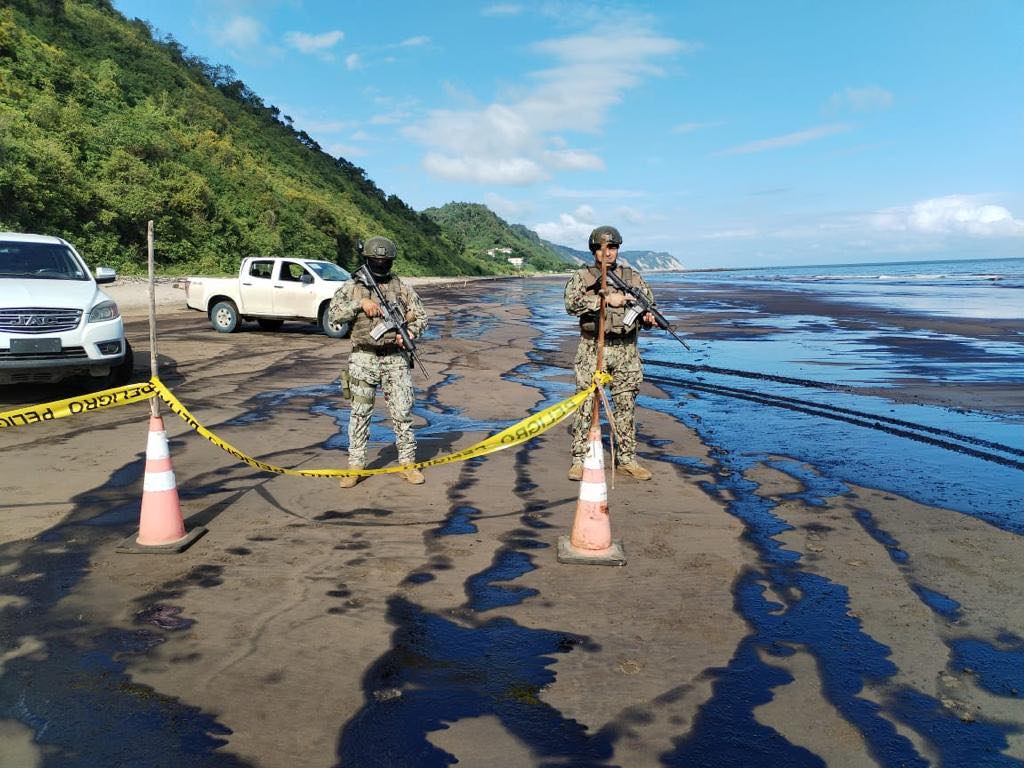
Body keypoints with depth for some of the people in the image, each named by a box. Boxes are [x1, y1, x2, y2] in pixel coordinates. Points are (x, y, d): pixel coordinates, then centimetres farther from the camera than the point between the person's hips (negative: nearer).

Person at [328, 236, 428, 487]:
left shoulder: (401, 288, 8)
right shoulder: (353, 287, 5)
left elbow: (421, 316, 13)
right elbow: (333, 314, -4)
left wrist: (409, 333, -6)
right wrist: (360, 303, -15)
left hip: (395, 359, 1)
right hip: (364, 359, -1)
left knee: (402, 412, 2)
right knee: (360, 413, 3)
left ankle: (408, 463, 12)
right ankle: (355, 465, 11)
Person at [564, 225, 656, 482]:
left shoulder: (633, 277, 11)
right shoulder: (581, 277, 2)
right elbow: (571, 303, -14)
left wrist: (648, 317, -9)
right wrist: (606, 299, -19)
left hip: (626, 351, 3)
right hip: (592, 350, -3)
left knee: (626, 406, 8)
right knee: (586, 405, -2)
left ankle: (627, 459, 18)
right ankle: (580, 460, 7)